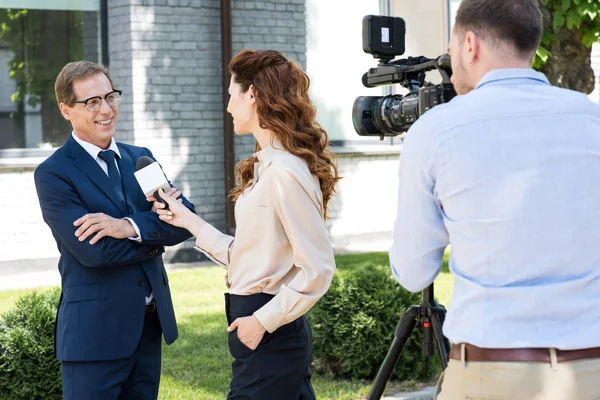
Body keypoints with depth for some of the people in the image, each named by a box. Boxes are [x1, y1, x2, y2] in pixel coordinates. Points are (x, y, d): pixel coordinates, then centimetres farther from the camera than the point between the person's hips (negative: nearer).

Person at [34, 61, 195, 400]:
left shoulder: (140, 158, 10)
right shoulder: (53, 174, -8)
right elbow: (92, 251, -20)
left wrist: (130, 227, -19)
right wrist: (155, 230, -7)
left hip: (151, 324, 6)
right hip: (95, 331, -5)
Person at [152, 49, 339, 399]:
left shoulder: (285, 172, -18)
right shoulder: (266, 166, 13)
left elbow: (317, 269, -20)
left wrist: (263, 321, -17)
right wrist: (190, 222, 17)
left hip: (270, 335, -9)